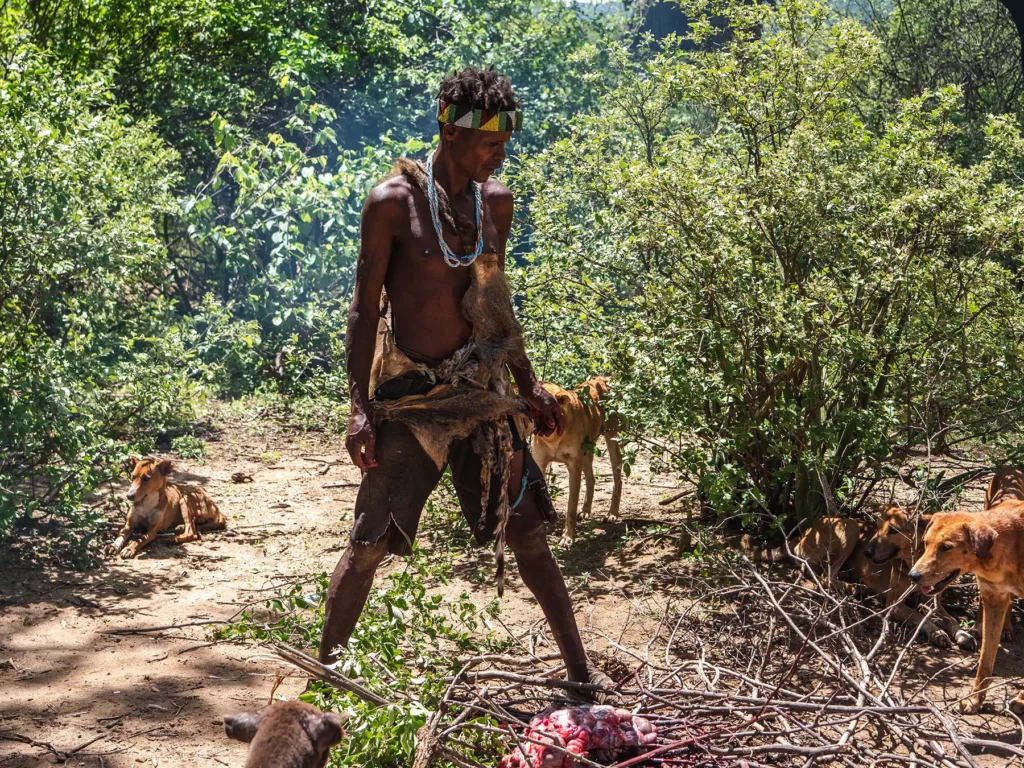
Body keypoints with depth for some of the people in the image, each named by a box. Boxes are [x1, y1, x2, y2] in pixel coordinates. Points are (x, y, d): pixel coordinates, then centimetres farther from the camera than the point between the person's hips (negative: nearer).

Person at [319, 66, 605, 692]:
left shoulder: (496, 201, 7)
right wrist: (362, 407, -13)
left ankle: (581, 671, 18)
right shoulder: (394, 202, -10)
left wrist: (529, 385, 17)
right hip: (411, 398, -5)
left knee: (528, 533, 9)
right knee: (370, 543, -2)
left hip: (482, 393, 5)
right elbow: (365, 311, -8)